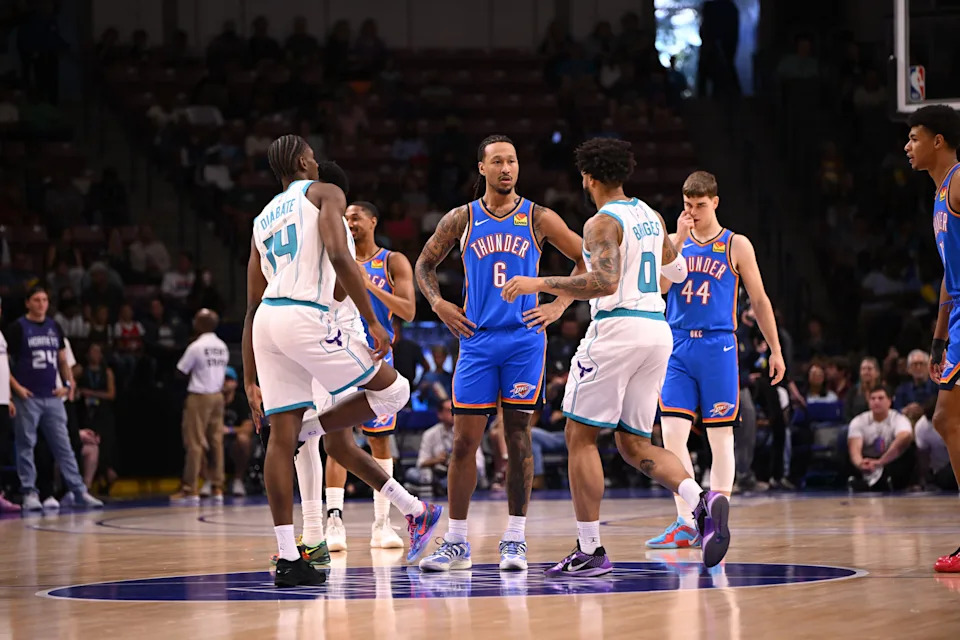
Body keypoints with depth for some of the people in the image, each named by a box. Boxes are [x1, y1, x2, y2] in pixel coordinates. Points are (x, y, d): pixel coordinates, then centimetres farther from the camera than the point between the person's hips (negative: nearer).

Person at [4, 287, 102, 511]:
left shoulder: (54, 327, 13)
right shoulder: (17, 328, -3)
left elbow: (62, 360, 19)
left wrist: (69, 383, 4)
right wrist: (16, 387, -14)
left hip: (52, 397, 5)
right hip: (27, 398, -5)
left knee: (64, 446, 5)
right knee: (26, 446, 0)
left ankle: (79, 492, 5)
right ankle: (29, 493, 5)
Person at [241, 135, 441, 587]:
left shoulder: (262, 220, 27)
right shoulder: (324, 193, 8)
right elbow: (338, 256, -12)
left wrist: (250, 382, 23)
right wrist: (373, 321, -11)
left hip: (267, 322, 7)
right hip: (305, 316, -7)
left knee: (281, 438, 3)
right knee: (392, 388, 7)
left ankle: (288, 558, 0)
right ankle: (305, 431, 4)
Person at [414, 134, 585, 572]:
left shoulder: (538, 219, 1)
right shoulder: (461, 219, 4)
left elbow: (585, 260, 8)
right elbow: (425, 264, 16)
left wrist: (559, 305, -1)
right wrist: (437, 303, 0)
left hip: (525, 338, -1)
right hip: (477, 340, 1)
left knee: (518, 438, 0)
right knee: (464, 441, -1)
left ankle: (515, 540, 7)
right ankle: (456, 543, 6)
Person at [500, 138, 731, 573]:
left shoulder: (603, 223, -9)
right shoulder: (651, 216, 16)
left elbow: (605, 282, -24)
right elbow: (677, 272, 29)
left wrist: (540, 284, -20)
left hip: (617, 326, -8)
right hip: (657, 329, 8)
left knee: (580, 436, 2)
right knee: (634, 444, 13)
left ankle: (589, 551, 0)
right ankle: (702, 502, -12)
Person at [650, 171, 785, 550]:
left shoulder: (736, 246, 3)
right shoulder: (675, 241, 10)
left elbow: (759, 300, 7)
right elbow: (659, 285, -5)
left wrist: (775, 350, 5)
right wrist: (679, 238, -10)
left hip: (718, 347, -2)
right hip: (678, 347, 2)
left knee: (720, 436, 0)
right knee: (672, 434, -6)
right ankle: (685, 523, -1)